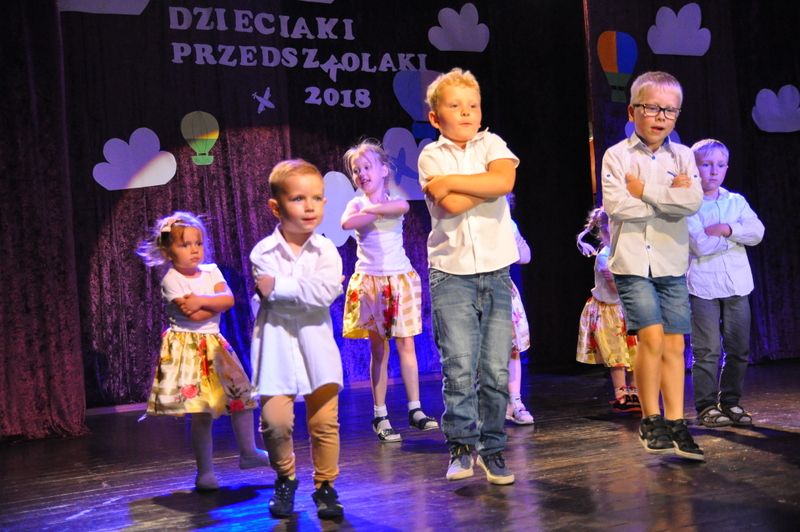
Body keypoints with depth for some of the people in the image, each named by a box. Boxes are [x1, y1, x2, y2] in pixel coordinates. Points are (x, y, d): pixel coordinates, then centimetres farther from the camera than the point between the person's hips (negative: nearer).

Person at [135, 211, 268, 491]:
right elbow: (194, 315, -21)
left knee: (242, 396, 11)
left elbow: (228, 298, -9)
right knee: (202, 411, -8)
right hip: (188, 348, -6)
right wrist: (215, 303, -9)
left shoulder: (211, 271, 8)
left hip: (214, 344, 7)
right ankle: (205, 471, 4)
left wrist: (201, 300, -17)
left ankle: (248, 452, 29)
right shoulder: (171, 280, -9)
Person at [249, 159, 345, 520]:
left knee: (324, 420, 2)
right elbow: (267, 292, -15)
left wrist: (279, 286, -17)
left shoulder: (326, 250, -2)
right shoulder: (263, 252, -2)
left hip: (315, 345, 1)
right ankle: (285, 479, 21)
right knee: (274, 420, -5)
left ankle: (325, 485, 19)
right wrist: (306, 289, -15)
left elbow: (327, 290, -18)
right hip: (277, 344, -1)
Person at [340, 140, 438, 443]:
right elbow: (346, 223, -24)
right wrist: (383, 211, -16)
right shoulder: (357, 204, 1)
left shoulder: (396, 201, 5)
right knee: (379, 349, 1)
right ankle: (380, 417, 5)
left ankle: (415, 410, 8)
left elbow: (403, 206, -22)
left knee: (406, 345, 2)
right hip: (370, 281, -1)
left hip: (401, 279, 1)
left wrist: (373, 208, -15)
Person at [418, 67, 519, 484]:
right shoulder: (431, 156, 3)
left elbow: (505, 180, -14)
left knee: (497, 371, 3)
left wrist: (450, 181, -10)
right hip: (451, 274, -2)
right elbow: (451, 205, -15)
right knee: (460, 368, -8)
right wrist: (485, 185, -5)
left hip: (496, 273, 2)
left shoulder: (492, 144, 9)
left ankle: (492, 449, 16)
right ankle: (461, 446, 8)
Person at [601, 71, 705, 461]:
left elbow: (693, 202, -8)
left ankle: (675, 424, 11)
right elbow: (616, 205, -14)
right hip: (632, 263, -3)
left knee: (674, 344, 3)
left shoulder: (683, 156, 9)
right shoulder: (617, 155, 1)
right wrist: (669, 196, -7)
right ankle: (651, 420, 3)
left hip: (672, 264, 3)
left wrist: (643, 190, -11)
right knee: (652, 336, -13)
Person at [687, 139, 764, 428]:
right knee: (708, 350, -5)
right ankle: (706, 406, 3)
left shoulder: (736, 201, 13)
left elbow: (757, 231, -1)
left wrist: (727, 229, -14)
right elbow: (700, 245, -13)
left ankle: (730, 402, 18)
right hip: (702, 286, -4)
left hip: (736, 285, 5)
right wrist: (736, 237, -4)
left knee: (738, 348, 6)